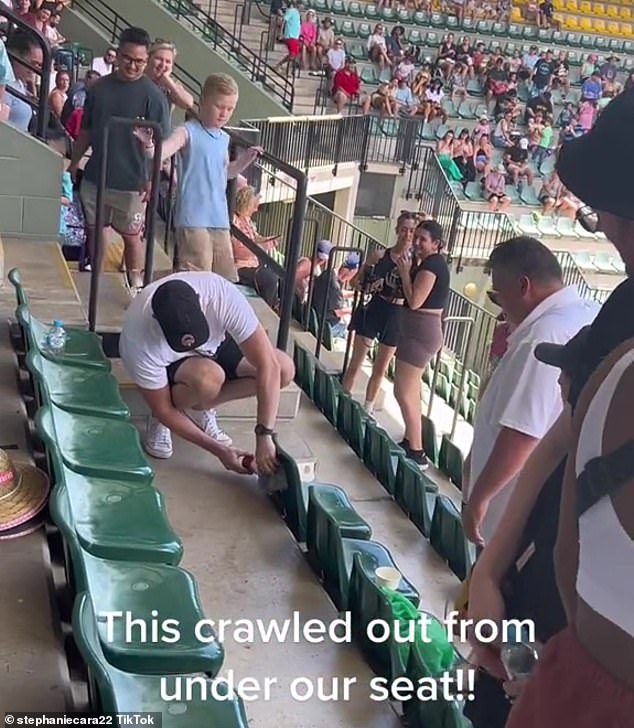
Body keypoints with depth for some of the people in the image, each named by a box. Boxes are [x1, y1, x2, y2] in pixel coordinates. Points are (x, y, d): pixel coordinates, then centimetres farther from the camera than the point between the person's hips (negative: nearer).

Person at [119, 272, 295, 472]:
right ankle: (159, 422, -6)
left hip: (214, 343, 4)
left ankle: (201, 406, -1)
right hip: (170, 364, -3)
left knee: (284, 369, -22)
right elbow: (163, 409, -25)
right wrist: (219, 450, -28)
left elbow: (269, 365, -36)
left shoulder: (224, 297, -37)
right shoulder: (138, 341, -37)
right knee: (209, 378, -39)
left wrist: (264, 436, -40)